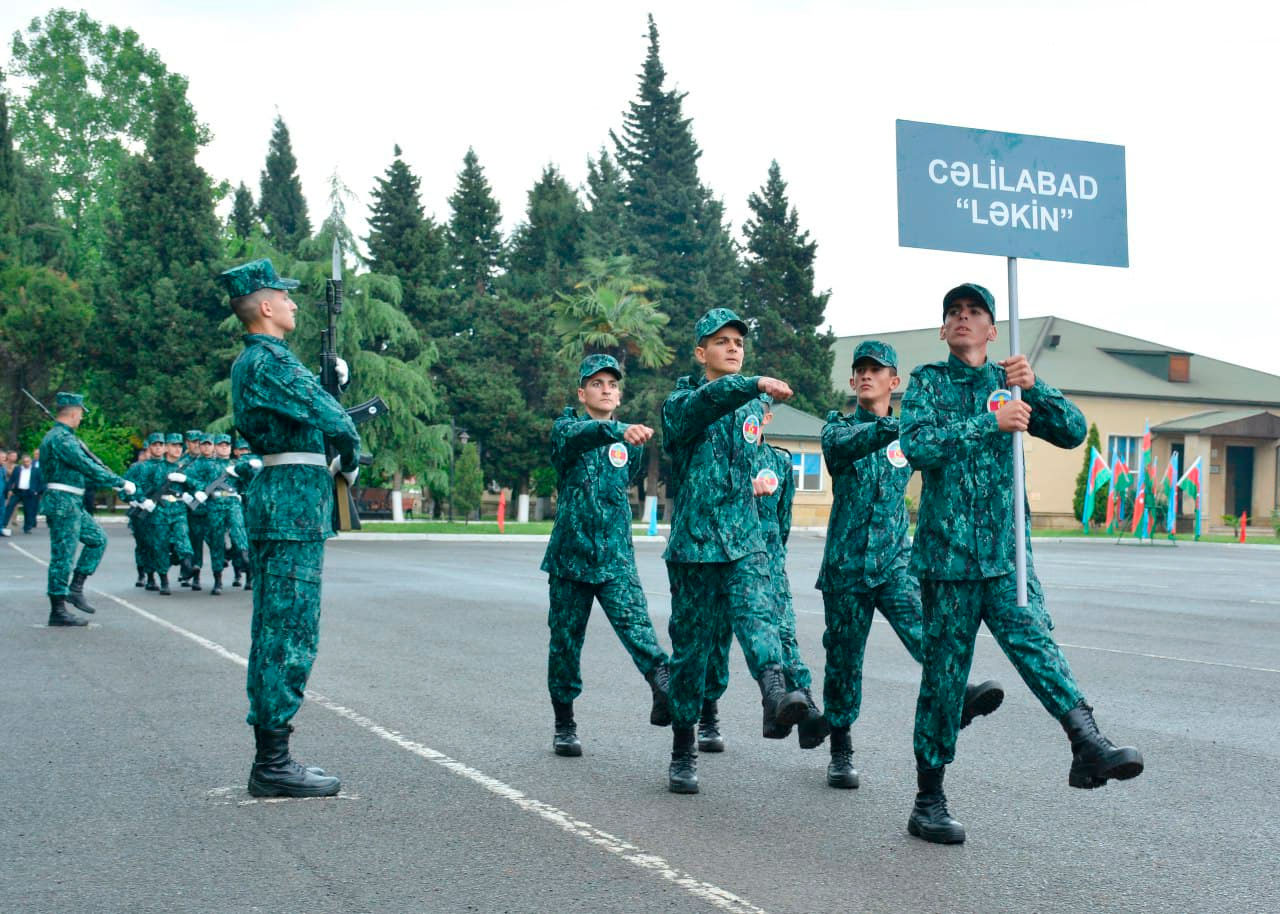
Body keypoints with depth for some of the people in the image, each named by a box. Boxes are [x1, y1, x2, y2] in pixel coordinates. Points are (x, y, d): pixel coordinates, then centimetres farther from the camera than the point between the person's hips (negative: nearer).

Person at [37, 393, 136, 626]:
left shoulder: (59, 436, 17)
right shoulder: (61, 438, -16)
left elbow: (79, 471, 23)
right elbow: (88, 467, -20)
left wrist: (112, 482, 21)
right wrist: (121, 483, -15)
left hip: (72, 504, 10)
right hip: (62, 503, -10)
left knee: (97, 538, 15)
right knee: (63, 556, -5)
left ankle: (75, 588, 14)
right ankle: (57, 612, 1)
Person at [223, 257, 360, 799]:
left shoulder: (248, 362, 18)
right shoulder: (270, 360, -14)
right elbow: (335, 423, -20)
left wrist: (325, 389, 11)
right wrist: (349, 464, -1)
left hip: (271, 502, 10)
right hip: (295, 503, -10)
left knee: (273, 634, 12)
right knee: (291, 636, -7)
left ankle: (268, 760, 18)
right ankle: (274, 764, -3)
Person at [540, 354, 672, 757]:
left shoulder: (629, 442, 11)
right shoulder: (567, 428, -2)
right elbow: (578, 435, -30)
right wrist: (619, 430, -47)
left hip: (616, 557, 2)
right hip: (570, 554, -2)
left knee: (636, 626, -20)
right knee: (565, 642, 5)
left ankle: (664, 692, -38)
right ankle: (565, 726, 20)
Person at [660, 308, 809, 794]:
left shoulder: (753, 407, 14)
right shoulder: (681, 402, -2)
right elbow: (704, 403, -28)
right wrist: (755, 384, -42)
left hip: (745, 540, 3)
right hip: (693, 542, -3)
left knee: (756, 616, -23)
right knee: (691, 644, 4)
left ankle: (776, 694, -48)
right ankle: (683, 752, 15)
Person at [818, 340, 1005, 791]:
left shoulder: (911, 432, 13)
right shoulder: (838, 427, 4)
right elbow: (845, 444, -20)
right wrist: (892, 427, -38)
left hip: (896, 561, 1)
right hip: (846, 564, -1)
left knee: (923, 628, -25)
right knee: (843, 658, 4)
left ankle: (957, 696, -45)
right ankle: (841, 751, 17)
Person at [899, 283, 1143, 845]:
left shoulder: (1008, 383, 14)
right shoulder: (928, 381, 6)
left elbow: (1074, 432, 4)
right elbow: (917, 446, -12)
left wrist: (1035, 388, -13)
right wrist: (990, 424, -19)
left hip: (1006, 550, 2)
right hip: (946, 551, -2)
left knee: (1033, 640, -23)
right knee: (944, 673, 2)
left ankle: (1087, 744, -42)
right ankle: (929, 800, 13)